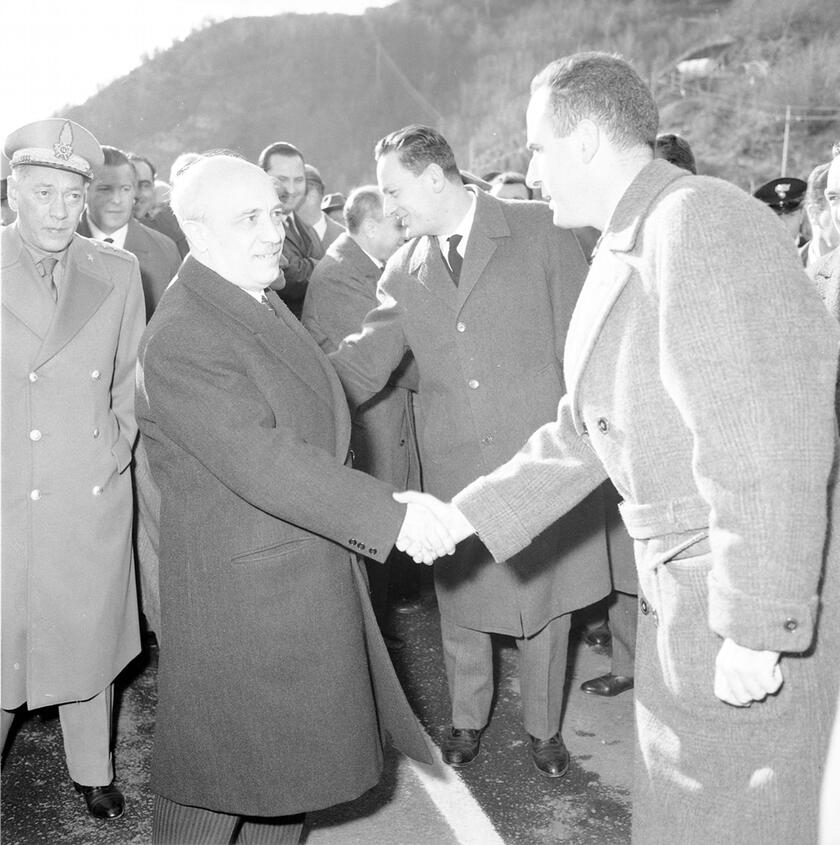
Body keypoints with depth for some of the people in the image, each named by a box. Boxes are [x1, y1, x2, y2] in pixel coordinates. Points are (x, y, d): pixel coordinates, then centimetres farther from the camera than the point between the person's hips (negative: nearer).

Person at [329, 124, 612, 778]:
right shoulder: (405, 270, 5)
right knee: (460, 599, 14)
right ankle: (467, 719, 39)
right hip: (453, 470, 3)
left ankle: (543, 727, 35)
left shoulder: (541, 230, -4)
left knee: (544, 601, 12)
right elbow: (361, 363, 0)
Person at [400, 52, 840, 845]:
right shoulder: (621, 252, 11)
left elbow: (767, 441, -25)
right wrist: (465, 515, 8)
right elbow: (585, 434, 13)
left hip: (762, 585, -9)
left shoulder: (697, 223, -19)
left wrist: (755, 629, -22)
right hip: (681, 574, 9)